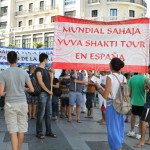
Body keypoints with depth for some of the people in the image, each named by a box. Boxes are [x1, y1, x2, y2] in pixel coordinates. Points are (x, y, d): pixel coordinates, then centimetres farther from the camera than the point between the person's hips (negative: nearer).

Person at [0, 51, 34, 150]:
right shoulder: (24, 72, -2)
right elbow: (32, 90, -1)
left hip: (10, 104, -2)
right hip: (22, 103, 2)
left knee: (13, 131, 1)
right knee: (21, 129, 14)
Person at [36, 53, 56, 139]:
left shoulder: (46, 70, 18)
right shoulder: (38, 69, -8)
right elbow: (40, 82, -15)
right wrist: (48, 91, -11)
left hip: (48, 94, 8)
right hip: (42, 94, -8)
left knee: (48, 113, 11)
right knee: (41, 114, -3)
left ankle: (48, 131, 18)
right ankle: (39, 132, 6)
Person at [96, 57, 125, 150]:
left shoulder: (110, 77, -14)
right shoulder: (123, 78, 4)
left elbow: (105, 96, -16)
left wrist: (99, 88, -1)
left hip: (112, 106, -6)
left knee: (113, 128, 2)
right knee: (120, 128, 15)